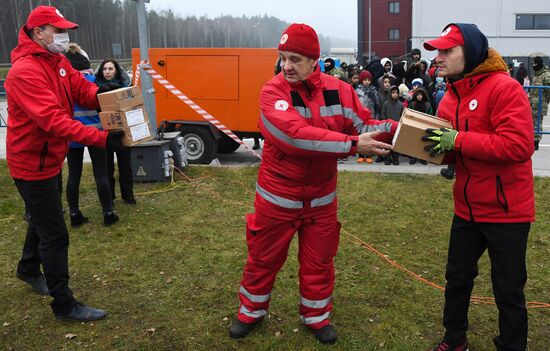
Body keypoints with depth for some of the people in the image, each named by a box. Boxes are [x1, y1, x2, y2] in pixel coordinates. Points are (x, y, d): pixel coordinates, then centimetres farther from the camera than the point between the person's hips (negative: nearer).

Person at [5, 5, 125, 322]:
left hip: (50, 158, 10)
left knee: (43, 220, 27)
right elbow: (53, 120, -35)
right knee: (55, 235, -3)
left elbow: (81, 88, -3)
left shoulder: (58, 61, 4)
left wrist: (102, 95, -25)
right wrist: (101, 139, -41)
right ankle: (64, 305, 10)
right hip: (33, 164, -9)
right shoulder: (25, 71, -26)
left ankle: (28, 269, 52)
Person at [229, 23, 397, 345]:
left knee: (319, 260, 16)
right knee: (264, 257, 14)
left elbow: (364, 126, 0)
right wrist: (353, 144, -34)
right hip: (278, 194, -2)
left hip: (321, 196, 3)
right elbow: (297, 134, -32)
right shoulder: (273, 91, -18)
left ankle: (317, 316, 37)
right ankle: (251, 312, 37)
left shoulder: (339, 91, -6)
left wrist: (394, 128, -21)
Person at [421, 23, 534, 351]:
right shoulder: (451, 96, 6)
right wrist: (440, 150, -12)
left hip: (507, 210, -7)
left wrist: (458, 140, -26)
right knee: (457, 277, 19)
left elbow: (519, 145, -27)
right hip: (468, 209, 7)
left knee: (508, 290, 8)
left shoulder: (505, 88, -18)